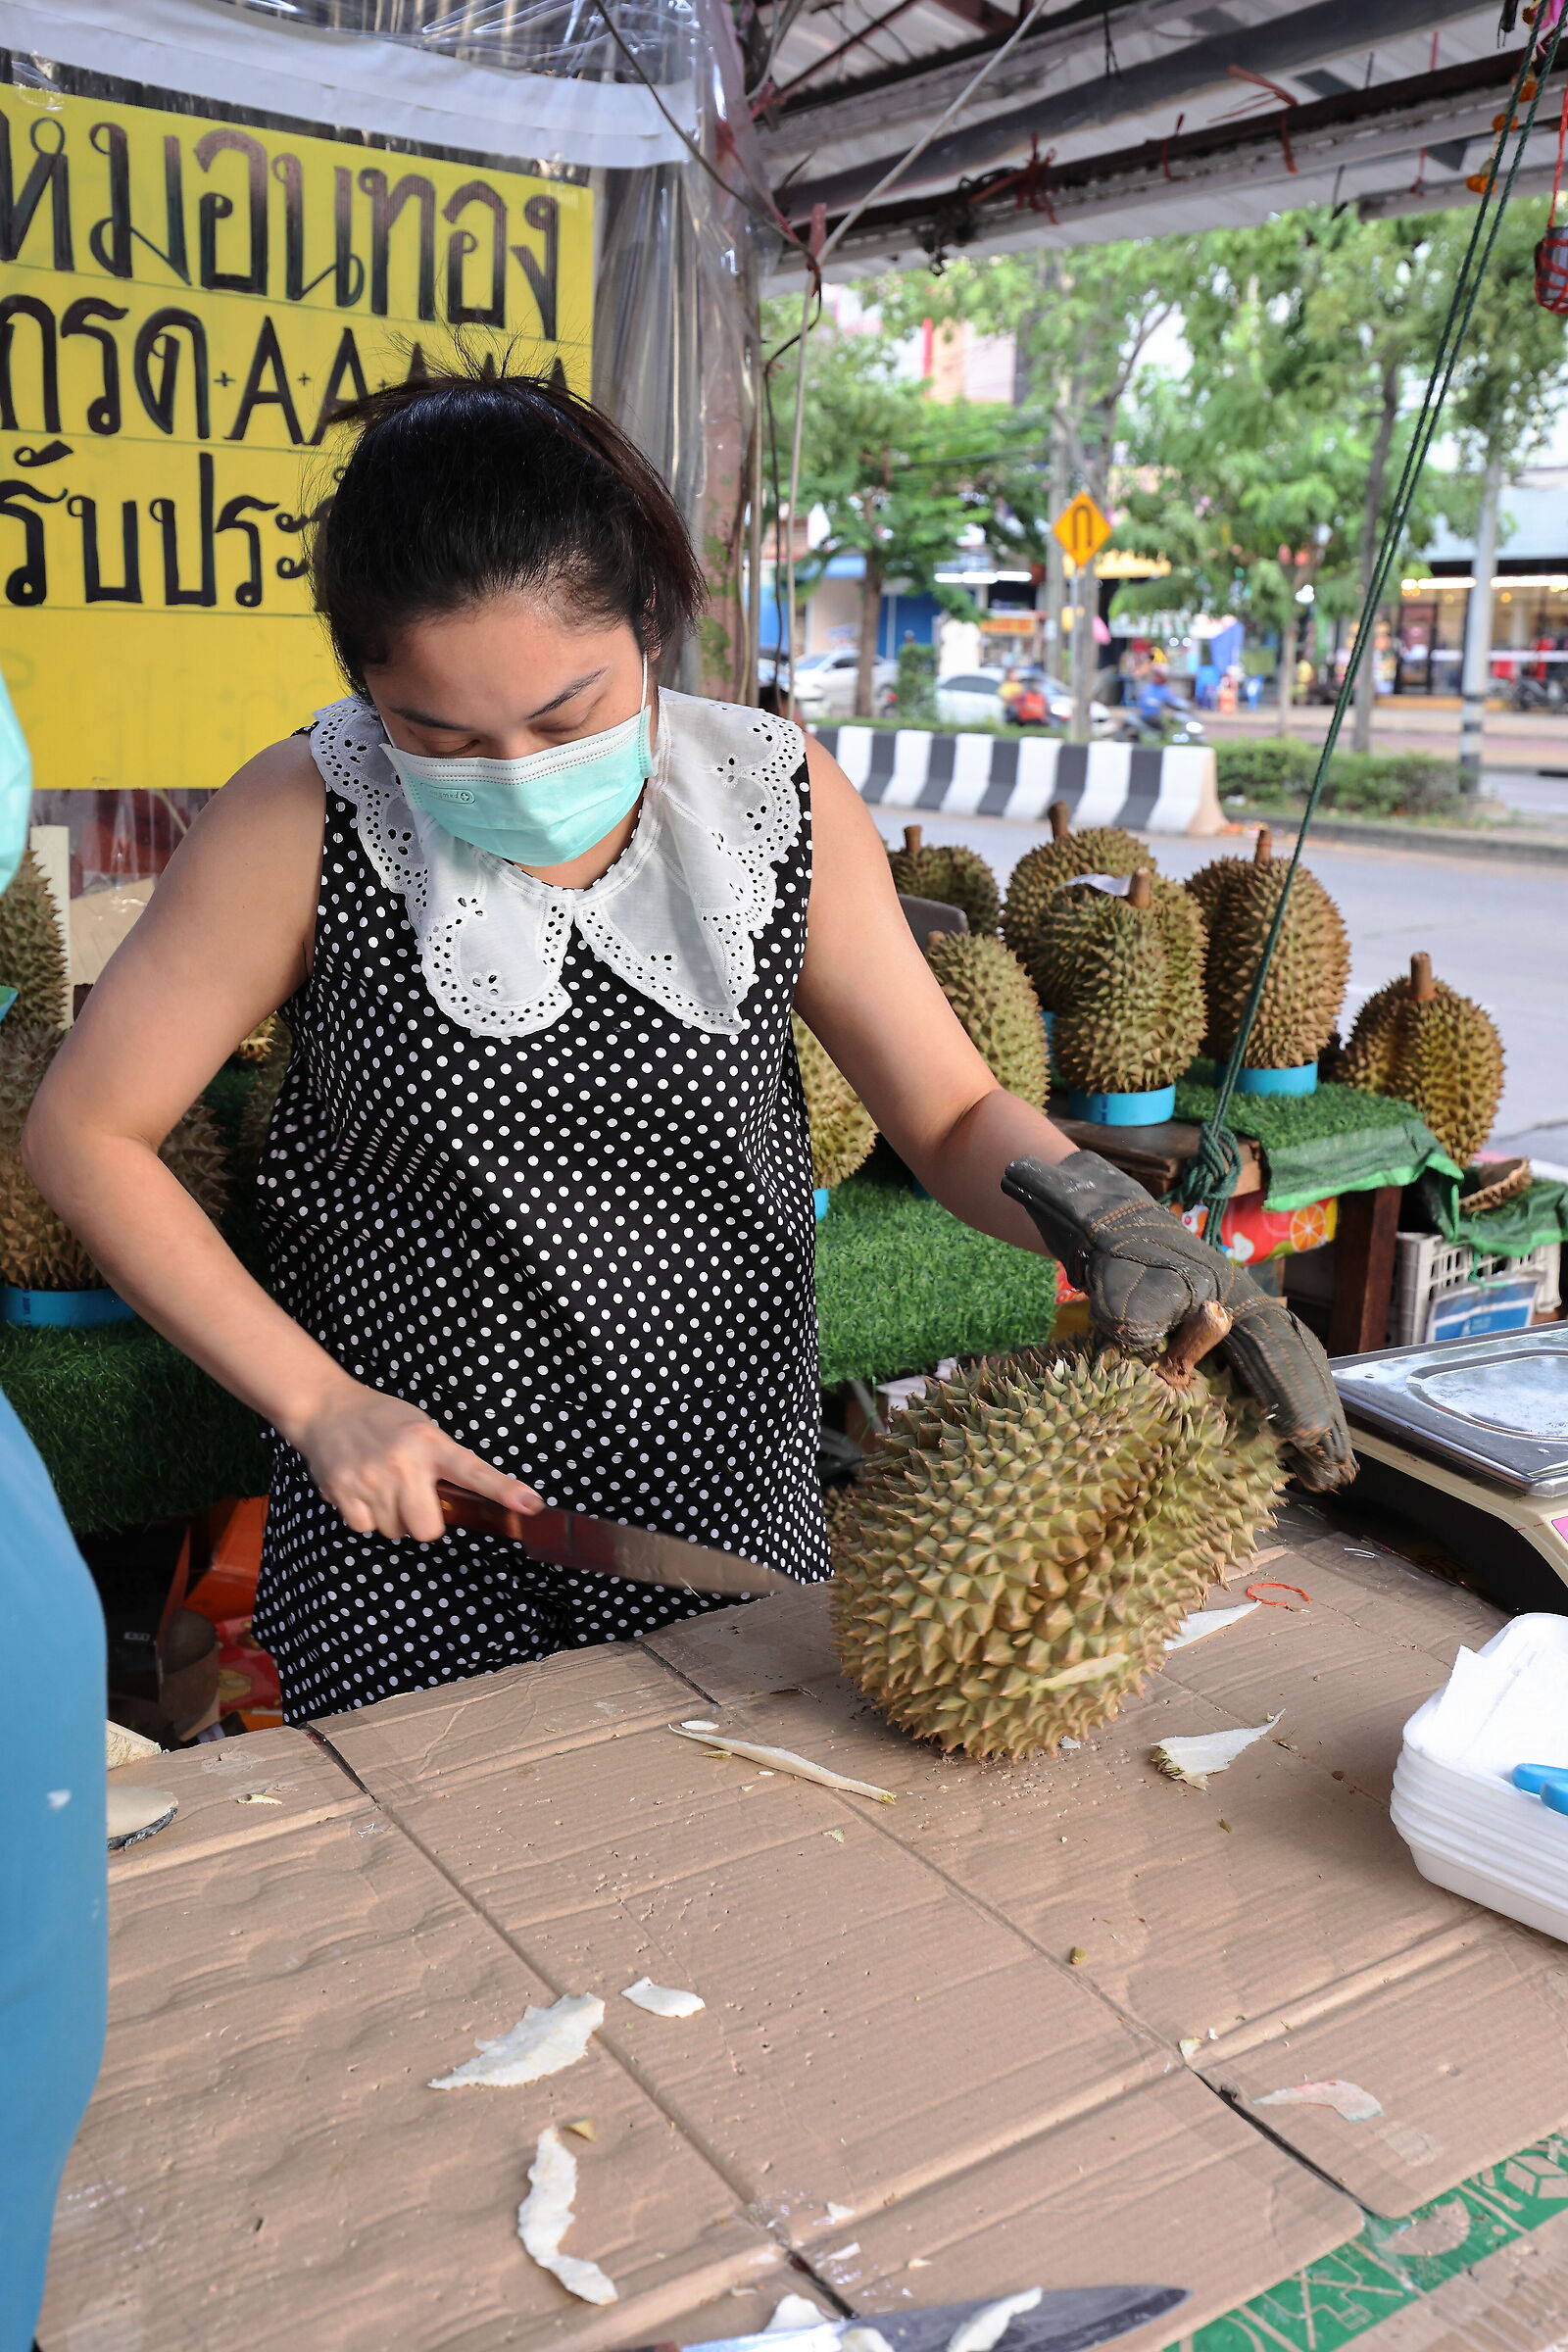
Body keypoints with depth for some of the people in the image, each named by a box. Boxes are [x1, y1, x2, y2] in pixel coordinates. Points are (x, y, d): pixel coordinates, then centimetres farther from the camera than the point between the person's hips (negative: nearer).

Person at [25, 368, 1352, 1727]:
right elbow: (86, 1131, -8)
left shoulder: (782, 802, -8)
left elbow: (953, 1116, -2)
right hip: (418, 1538, -2)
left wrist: (1102, 1214, -23)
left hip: (734, 1520, 3)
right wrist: (318, 1400, -12)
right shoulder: (305, 827, -15)